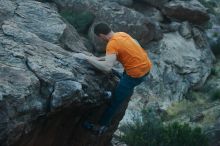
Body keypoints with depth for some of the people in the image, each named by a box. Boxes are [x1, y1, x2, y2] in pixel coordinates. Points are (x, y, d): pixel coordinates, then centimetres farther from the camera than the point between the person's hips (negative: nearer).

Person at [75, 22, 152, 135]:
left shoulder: (112, 44, -21)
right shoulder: (121, 34, 6)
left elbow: (107, 68, -32)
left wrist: (87, 58, -24)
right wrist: (99, 59, 12)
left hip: (136, 73, -8)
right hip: (146, 65, 8)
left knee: (116, 99, 4)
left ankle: (103, 124, 14)